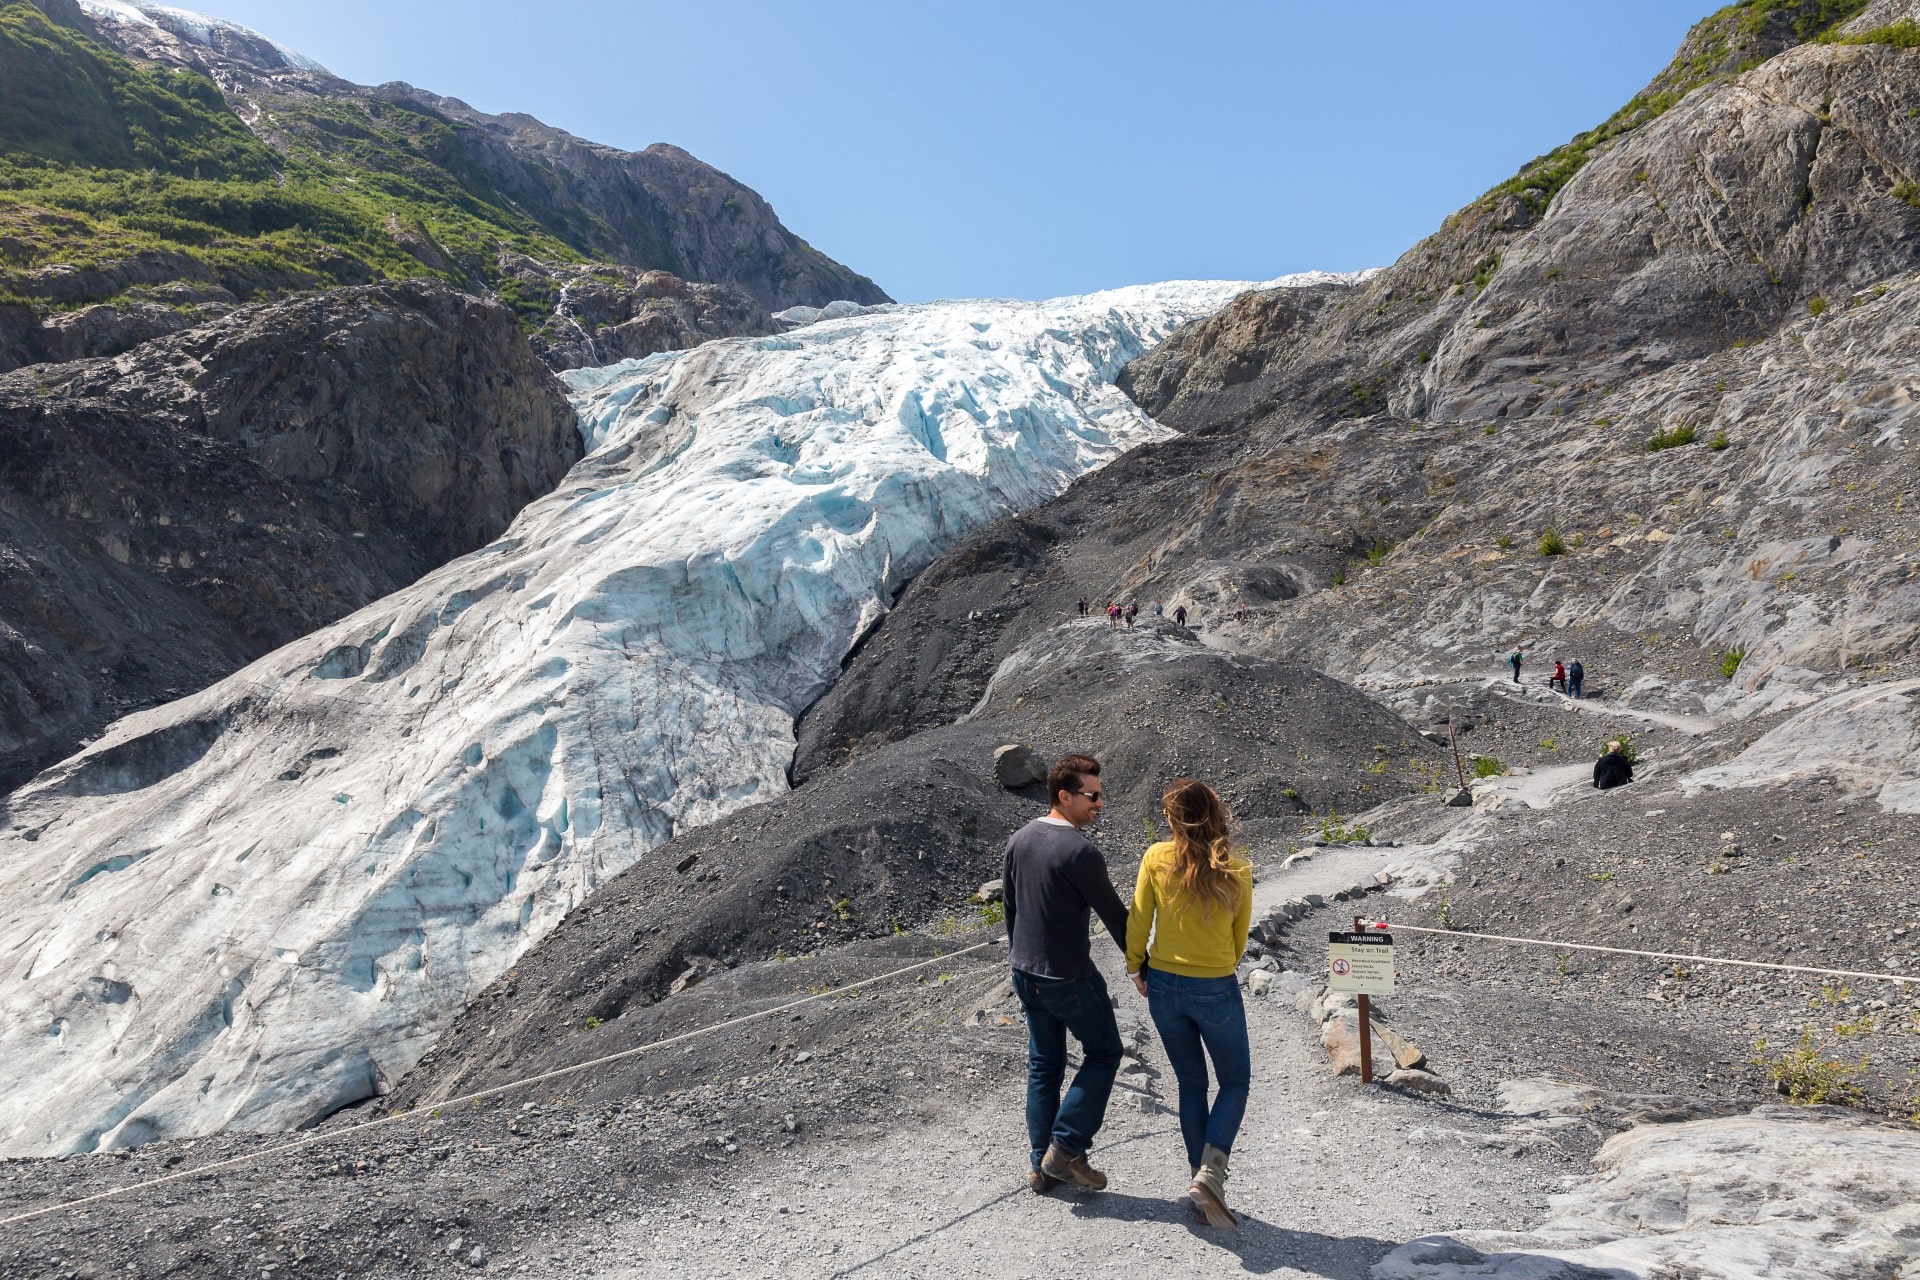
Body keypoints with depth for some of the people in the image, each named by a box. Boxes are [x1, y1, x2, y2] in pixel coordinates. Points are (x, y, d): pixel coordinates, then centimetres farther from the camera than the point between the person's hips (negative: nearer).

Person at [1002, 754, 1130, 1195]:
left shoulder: (1020, 839, 2)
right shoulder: (1079, 852, -22)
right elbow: (1114, 915, -15)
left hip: (1025, 973, 7)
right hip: (1069, 978, -7)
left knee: (1043, 1065, 17)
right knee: (1104, 1054, 12)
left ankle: (1042, 1165, 23)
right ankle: (1065, 1149, 8)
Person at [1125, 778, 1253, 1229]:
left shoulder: (1156, 858, -10)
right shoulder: (1236, 870, -10)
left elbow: (1137, 922, -4)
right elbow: (1240, 937, 3)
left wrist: (1137, 969, 12)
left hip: (1164, 986, 2)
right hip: (1217, 990, -2)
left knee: (1191, 1083, 19)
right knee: (1236, 1080, 16)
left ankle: (1199, 1176, 21)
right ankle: (1210, 1174, 0)